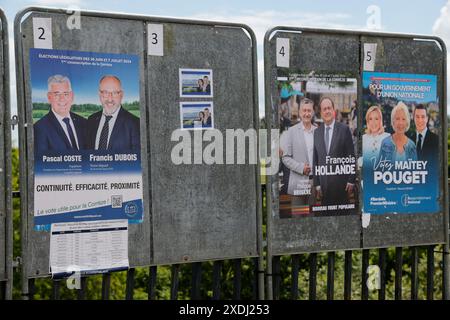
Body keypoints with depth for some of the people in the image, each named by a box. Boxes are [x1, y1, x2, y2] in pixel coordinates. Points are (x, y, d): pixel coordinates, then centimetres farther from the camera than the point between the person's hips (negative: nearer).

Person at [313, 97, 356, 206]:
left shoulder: (344, 129, -2)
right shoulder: (317, 132, 9)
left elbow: (351, 156, -2)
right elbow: (315, 160, 9)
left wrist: (351, 181, -6)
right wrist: (317, 184, 5)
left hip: (341, 182, -3)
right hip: (324, 184, 3)